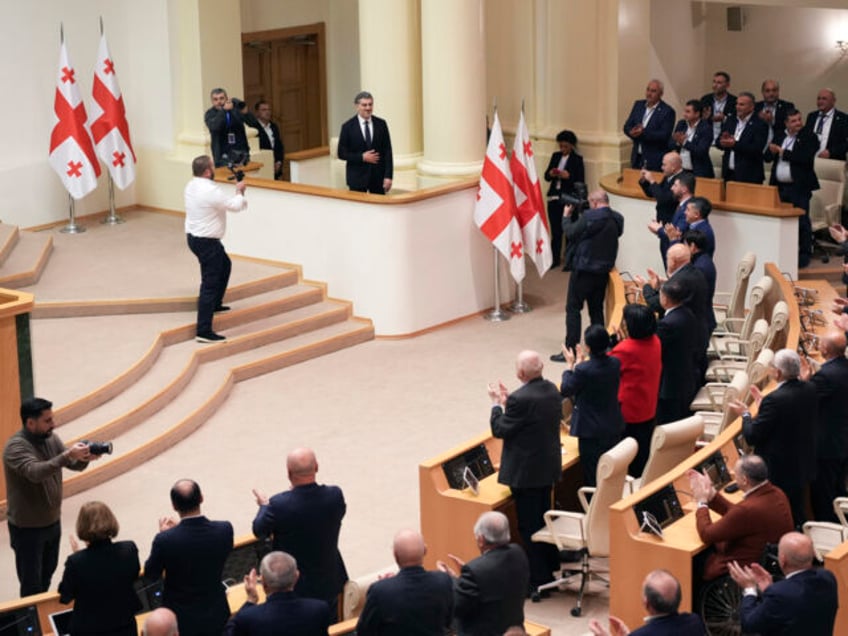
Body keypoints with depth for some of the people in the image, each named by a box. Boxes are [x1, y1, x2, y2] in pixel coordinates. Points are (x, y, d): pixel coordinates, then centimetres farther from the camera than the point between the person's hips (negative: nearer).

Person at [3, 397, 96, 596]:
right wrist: (68, 454, -49)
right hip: (27, 528, -7)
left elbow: (75, 465, -2)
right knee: (31, 583, 5)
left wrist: (84, 457, -25)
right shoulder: (16, 447, -24)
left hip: (53, 522, 7)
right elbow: (35, 472, -41)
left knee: (47, 575, 23)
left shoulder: (51, 438, -1)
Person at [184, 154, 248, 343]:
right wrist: (239, 191, 6)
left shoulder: (192, 185, 4)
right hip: (207, 242, -10)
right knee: (210, 284, -8)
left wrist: (238, 198, 9)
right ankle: (204, 332, -10)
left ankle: (215, 304, 45)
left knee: (225, 265, 32)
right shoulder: (211, 191, -25)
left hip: (194, 236, 10)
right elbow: (235, 205, -13)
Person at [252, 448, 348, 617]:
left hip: (294, 586, -3)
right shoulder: (335, 496, -20)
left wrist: (264, 506, 13)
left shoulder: (279, 504, -27)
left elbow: (259, 531, -8)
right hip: (329, 582, 3)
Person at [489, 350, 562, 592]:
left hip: (526, 472, -9)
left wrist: (497, 403, -3)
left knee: (529, 526, 3)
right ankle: (550, 566, 35)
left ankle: (538, 579, 10)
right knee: (543, 518, 23)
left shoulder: (520, 399, -27)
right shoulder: (551, 390, 0)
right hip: (548, 466, 9)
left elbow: (499, 429, -17)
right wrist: (507, 400, 10)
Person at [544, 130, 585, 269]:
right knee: (555, 231, 7)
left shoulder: (577, 159, 0)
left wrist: (568, 176, -21)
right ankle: (555, 259, 15)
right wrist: (551, 174, -9)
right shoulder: (555, 156, 13)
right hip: (554, 198, 4)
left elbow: (581, 181, -5)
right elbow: (546, 176, 13)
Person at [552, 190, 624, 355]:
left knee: (573, 308, 1)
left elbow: (570, 234, -10)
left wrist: (566, 216, 7)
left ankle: (570, 350, -1)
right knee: (597, 309, 16)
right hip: (604, 272, 7)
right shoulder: (617, 220, 3)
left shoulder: (589, 217, -19)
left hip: (584, 271, -7)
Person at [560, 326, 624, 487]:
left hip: (591, 431, -6)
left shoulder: (583, 370, -26)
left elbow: (565, 391, -9)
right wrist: (580, 362, 18)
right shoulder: (615, 364, -7)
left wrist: (570, 365, 1)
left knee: (592, 476, 6)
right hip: (614, 427, 6)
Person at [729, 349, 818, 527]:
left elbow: (752, 437, -22)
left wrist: (745, 414, -3)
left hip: (779, 472, -8)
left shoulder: (775, 400, -28)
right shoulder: (809, 390, -4)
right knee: (797, 515, 22)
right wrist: (763, 404, 12)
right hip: (803, 467, 8)